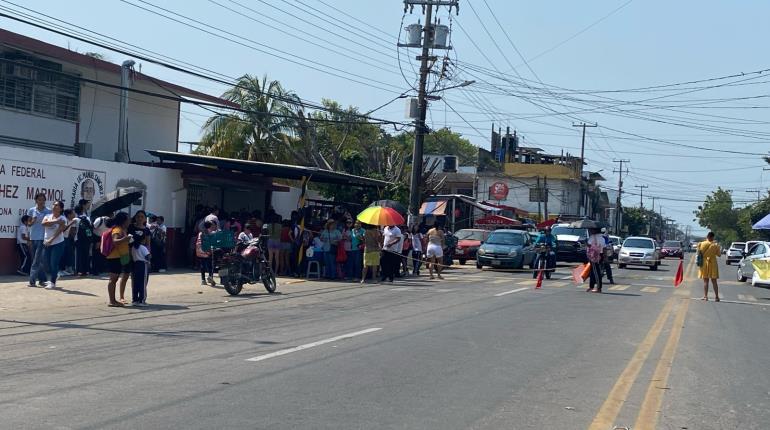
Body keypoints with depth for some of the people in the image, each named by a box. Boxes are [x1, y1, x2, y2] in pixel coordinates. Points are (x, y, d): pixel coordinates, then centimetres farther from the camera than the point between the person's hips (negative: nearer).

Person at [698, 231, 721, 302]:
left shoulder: (702, 244, -8)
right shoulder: (715, 245, -8)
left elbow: (699, 253, -2)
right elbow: (719, 254, 2)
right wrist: (720, 249, 18)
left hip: (704, 263, 0)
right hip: (712, 263, 0)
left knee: (705, 281, 6)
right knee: (714, 281, 8)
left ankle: (705, 296, 3)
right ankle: (716, 296, 9)